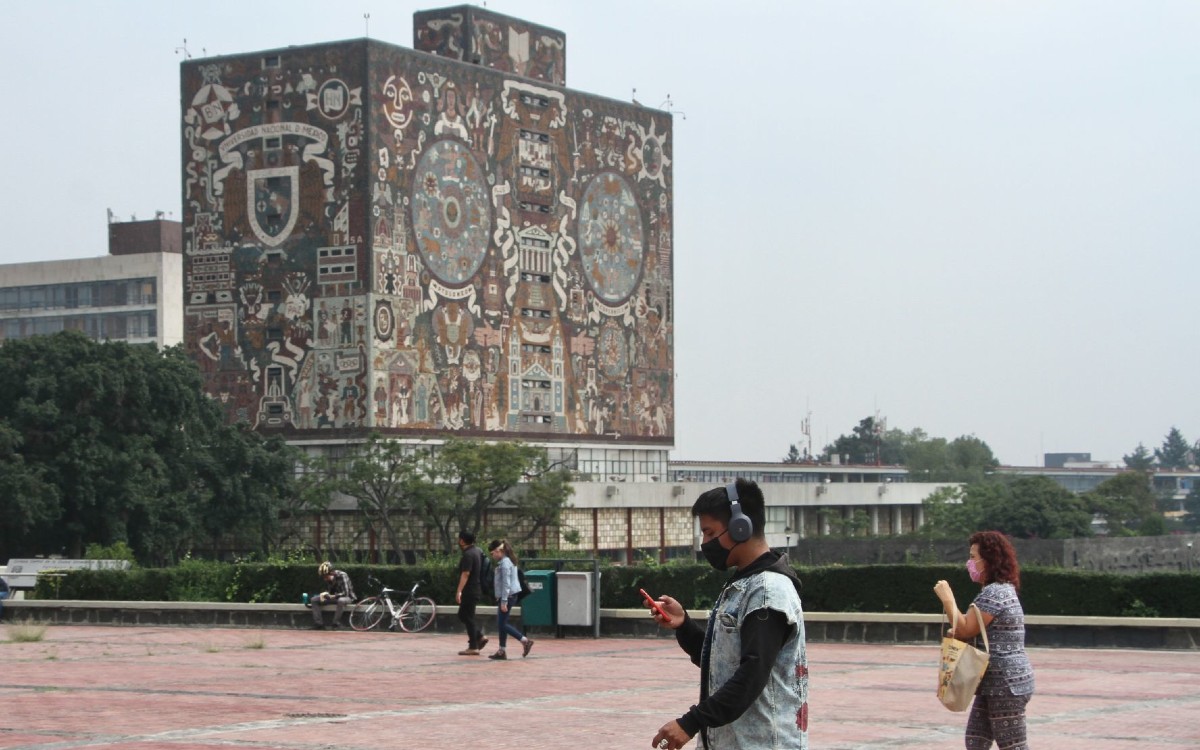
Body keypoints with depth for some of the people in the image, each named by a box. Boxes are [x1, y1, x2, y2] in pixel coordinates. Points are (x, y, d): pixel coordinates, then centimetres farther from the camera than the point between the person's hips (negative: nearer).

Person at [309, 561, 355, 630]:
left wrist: (333, 596, -31)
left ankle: (335, 624, -31)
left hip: (347, 597, -7)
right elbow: (328, 591, 7)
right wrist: (324, 594, -15)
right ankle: (319, 624, -13)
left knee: (341, 601, -44)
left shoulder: (342, 576, -24)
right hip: (334, 597, 7)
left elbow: (345, 593, -28)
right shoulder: (327, 579, -4)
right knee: (313, 599, -8)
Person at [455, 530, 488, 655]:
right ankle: (480, 636, 12)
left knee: (467, 617, -3)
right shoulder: (477, 551, 13)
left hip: (470, 591, -10)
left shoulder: (468, 554, -18)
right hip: (476, 588, 10)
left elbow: (465, 574, -25)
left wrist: (459, 591, -27)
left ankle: (473, 647, -1)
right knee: (463, 615, 17)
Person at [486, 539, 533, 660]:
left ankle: (525, 641, -7)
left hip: (508, 596, -10)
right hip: (509, 596, 10)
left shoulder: (504, 563, -16)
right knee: (501, 624, 11)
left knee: (502, 624, -7)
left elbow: (506, 583, -21)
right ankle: (502, 651, 13)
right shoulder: (508, 561, 14)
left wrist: (504, 601, -22)